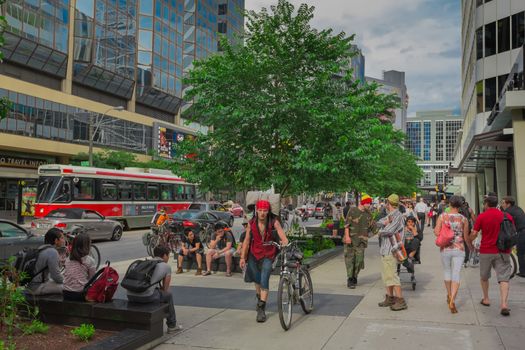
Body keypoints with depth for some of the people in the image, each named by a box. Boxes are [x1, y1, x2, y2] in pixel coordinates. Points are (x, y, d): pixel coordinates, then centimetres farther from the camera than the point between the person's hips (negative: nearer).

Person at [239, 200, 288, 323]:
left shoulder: (274, 222, -13)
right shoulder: (251, 223, -6)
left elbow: (282, 234, -24)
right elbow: (247, 240, 0)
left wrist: (285, 243, -46)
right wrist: (242, 257, 0)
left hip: (268, 254, -3)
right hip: (254, 254, 3)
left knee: (264, 280, -13)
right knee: (256, 279, 19)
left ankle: (261, 309, -6)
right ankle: (259, 298, 47)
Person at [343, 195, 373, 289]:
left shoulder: (368, 214, 10)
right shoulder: (353, 211, -4)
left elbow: (371, 226, 17)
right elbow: (347, 224, -8)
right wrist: (347, 236, -17)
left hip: (361, 240, 4)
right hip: (351, 238, -3)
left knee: (359, 259, -1)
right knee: (350, 258, -3)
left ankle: (354, 277, 17)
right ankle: (349, 279, 1)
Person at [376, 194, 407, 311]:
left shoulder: (397, 216, -15)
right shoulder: (390, 215, 15)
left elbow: (388, 231, -23)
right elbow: (379, 223, 3)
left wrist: (381, 232, -3)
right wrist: (385, 222, -18)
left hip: (390, 250, -10)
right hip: (385, 250, 10)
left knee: (392, 275, -10)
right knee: (386, 275, 16)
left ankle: (401, 301, -7)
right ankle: (390, 298, 26)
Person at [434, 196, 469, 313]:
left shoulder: (442, 216, -4)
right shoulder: (463, 219, -3)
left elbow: (437, 232, -12)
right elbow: (466, 237, 2)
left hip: (445, 249, 1)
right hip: (459, 250, -1)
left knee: (447, 272, 21)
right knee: (456, 275, -1)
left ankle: (449, 296, 35)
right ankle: (452, 301, -15)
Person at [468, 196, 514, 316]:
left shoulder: (482, 216, -6)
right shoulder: (507, 216, 2)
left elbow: (473, 234, -7)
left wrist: (470, 244, 11)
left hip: (486, 251, -1)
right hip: (503, 252, 1)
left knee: (484, 276, 19)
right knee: (504, 278, -2)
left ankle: (486, 299, 29)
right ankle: (504, 304, -16)